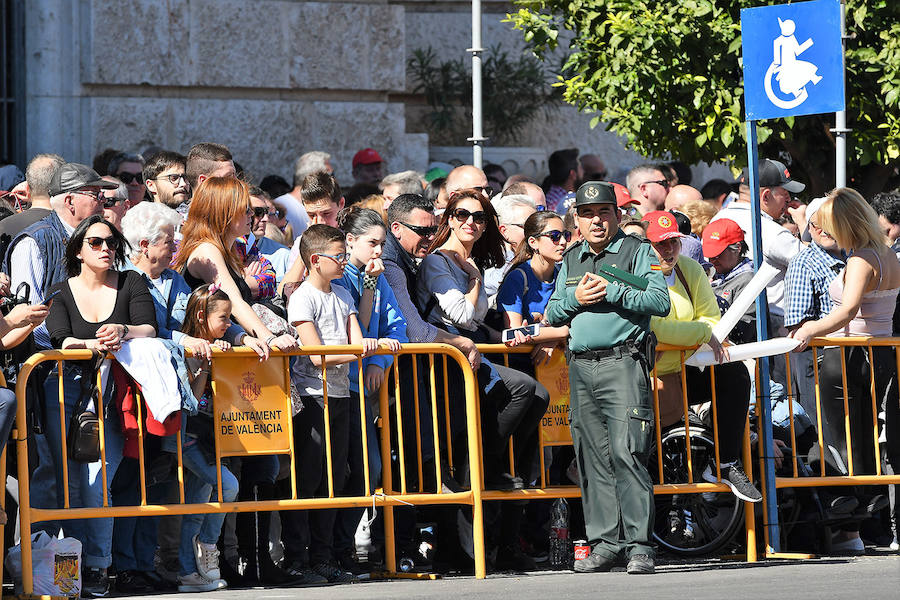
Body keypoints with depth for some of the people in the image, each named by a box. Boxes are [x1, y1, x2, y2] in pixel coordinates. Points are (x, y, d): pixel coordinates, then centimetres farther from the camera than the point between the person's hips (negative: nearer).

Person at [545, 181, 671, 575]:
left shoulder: (637, 252, 3)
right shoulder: (571, 259, 20)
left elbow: (660, 302, -8)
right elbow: (552, 313, 18)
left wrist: (610, 291, -13)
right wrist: (576, 298, -2)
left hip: (623, 363, -6)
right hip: (580, 368, 6)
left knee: (626, 452, -14)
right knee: (592, 458, 5)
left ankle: (639, 545, -14)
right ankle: (604, 543, 10)